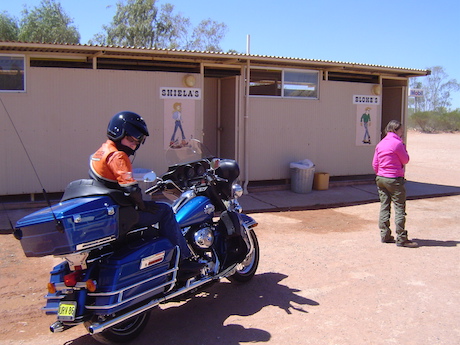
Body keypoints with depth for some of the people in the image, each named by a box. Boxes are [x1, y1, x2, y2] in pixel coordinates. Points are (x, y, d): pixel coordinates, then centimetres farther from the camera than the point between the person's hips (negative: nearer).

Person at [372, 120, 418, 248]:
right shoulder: (397, 143, -13)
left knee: (384, 207, 11)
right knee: (400, 208, -2)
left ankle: (385, 236, 15)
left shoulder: (380, 144, 9)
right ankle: (401, 239, 0)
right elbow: (405, 160, -4)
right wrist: (404, 147, 6)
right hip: (394, 180, -8)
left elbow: (375, 164, 10)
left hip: (381, 179, 8)